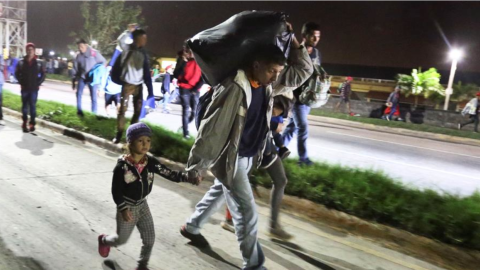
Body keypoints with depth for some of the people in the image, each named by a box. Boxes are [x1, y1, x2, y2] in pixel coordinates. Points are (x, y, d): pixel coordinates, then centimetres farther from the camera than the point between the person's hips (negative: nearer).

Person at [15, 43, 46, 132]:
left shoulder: (38, 63, -1)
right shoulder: (21, 62, 2)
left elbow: (43, 75, 5)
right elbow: (17, 73, 9)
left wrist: (38, 83, -3)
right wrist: (21, 82, 0)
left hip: (34, 89, -1)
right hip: (24, 88, 1)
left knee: (33, 106, 0)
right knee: (25, 106, 6)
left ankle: (32, 124, 9)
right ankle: (24, 123, 16)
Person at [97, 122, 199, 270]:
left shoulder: (150, 162, -12)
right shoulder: (122, 165, -23)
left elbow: (169, 174, -20)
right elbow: (116, 191, -17)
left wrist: (188, 176, -34)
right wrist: (123, 208, -21)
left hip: (142, 204, 4)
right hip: (127, 206, -3)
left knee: (149, 239, 7)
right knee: (121, 239, 18)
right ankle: (104, 240, 52)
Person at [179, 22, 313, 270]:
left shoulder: (267, 86, -1)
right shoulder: (233, 87, -25)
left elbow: (303, 71, 9)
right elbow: (210, 128, -22)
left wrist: (292, 39, -2)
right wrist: (196, 165, -17)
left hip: (247, 156, 9)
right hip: (228, 158, -9)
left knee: (218, 194, 25)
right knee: (247, 212, -2)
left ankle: (191, 227, 48)